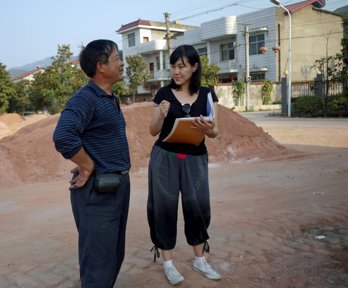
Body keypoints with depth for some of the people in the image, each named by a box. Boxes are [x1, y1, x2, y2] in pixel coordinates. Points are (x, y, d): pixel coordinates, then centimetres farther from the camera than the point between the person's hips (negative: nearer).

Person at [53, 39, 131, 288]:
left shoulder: (110, 99, 12)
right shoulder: (85, 98, -17)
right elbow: (63, 137, -32)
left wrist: (120, 176, 14)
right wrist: (88, 167, -19)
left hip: (119, 184, 9)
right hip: (97, 189, -9)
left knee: (115, 255, 19)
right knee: (99, 258, 0)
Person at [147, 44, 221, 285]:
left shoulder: (207, 94, 2)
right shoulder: (164, 93, -1)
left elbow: (216, 132, 0)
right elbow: (153, 131, 1)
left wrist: (207, 128, -24)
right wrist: (161, 115, -20)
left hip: (196, 159, 1)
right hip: (165, 158, -1)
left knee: (198, 206, 5)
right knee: (164, 207, 2)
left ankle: (200, 260, 24)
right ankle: (168, 263, 17)